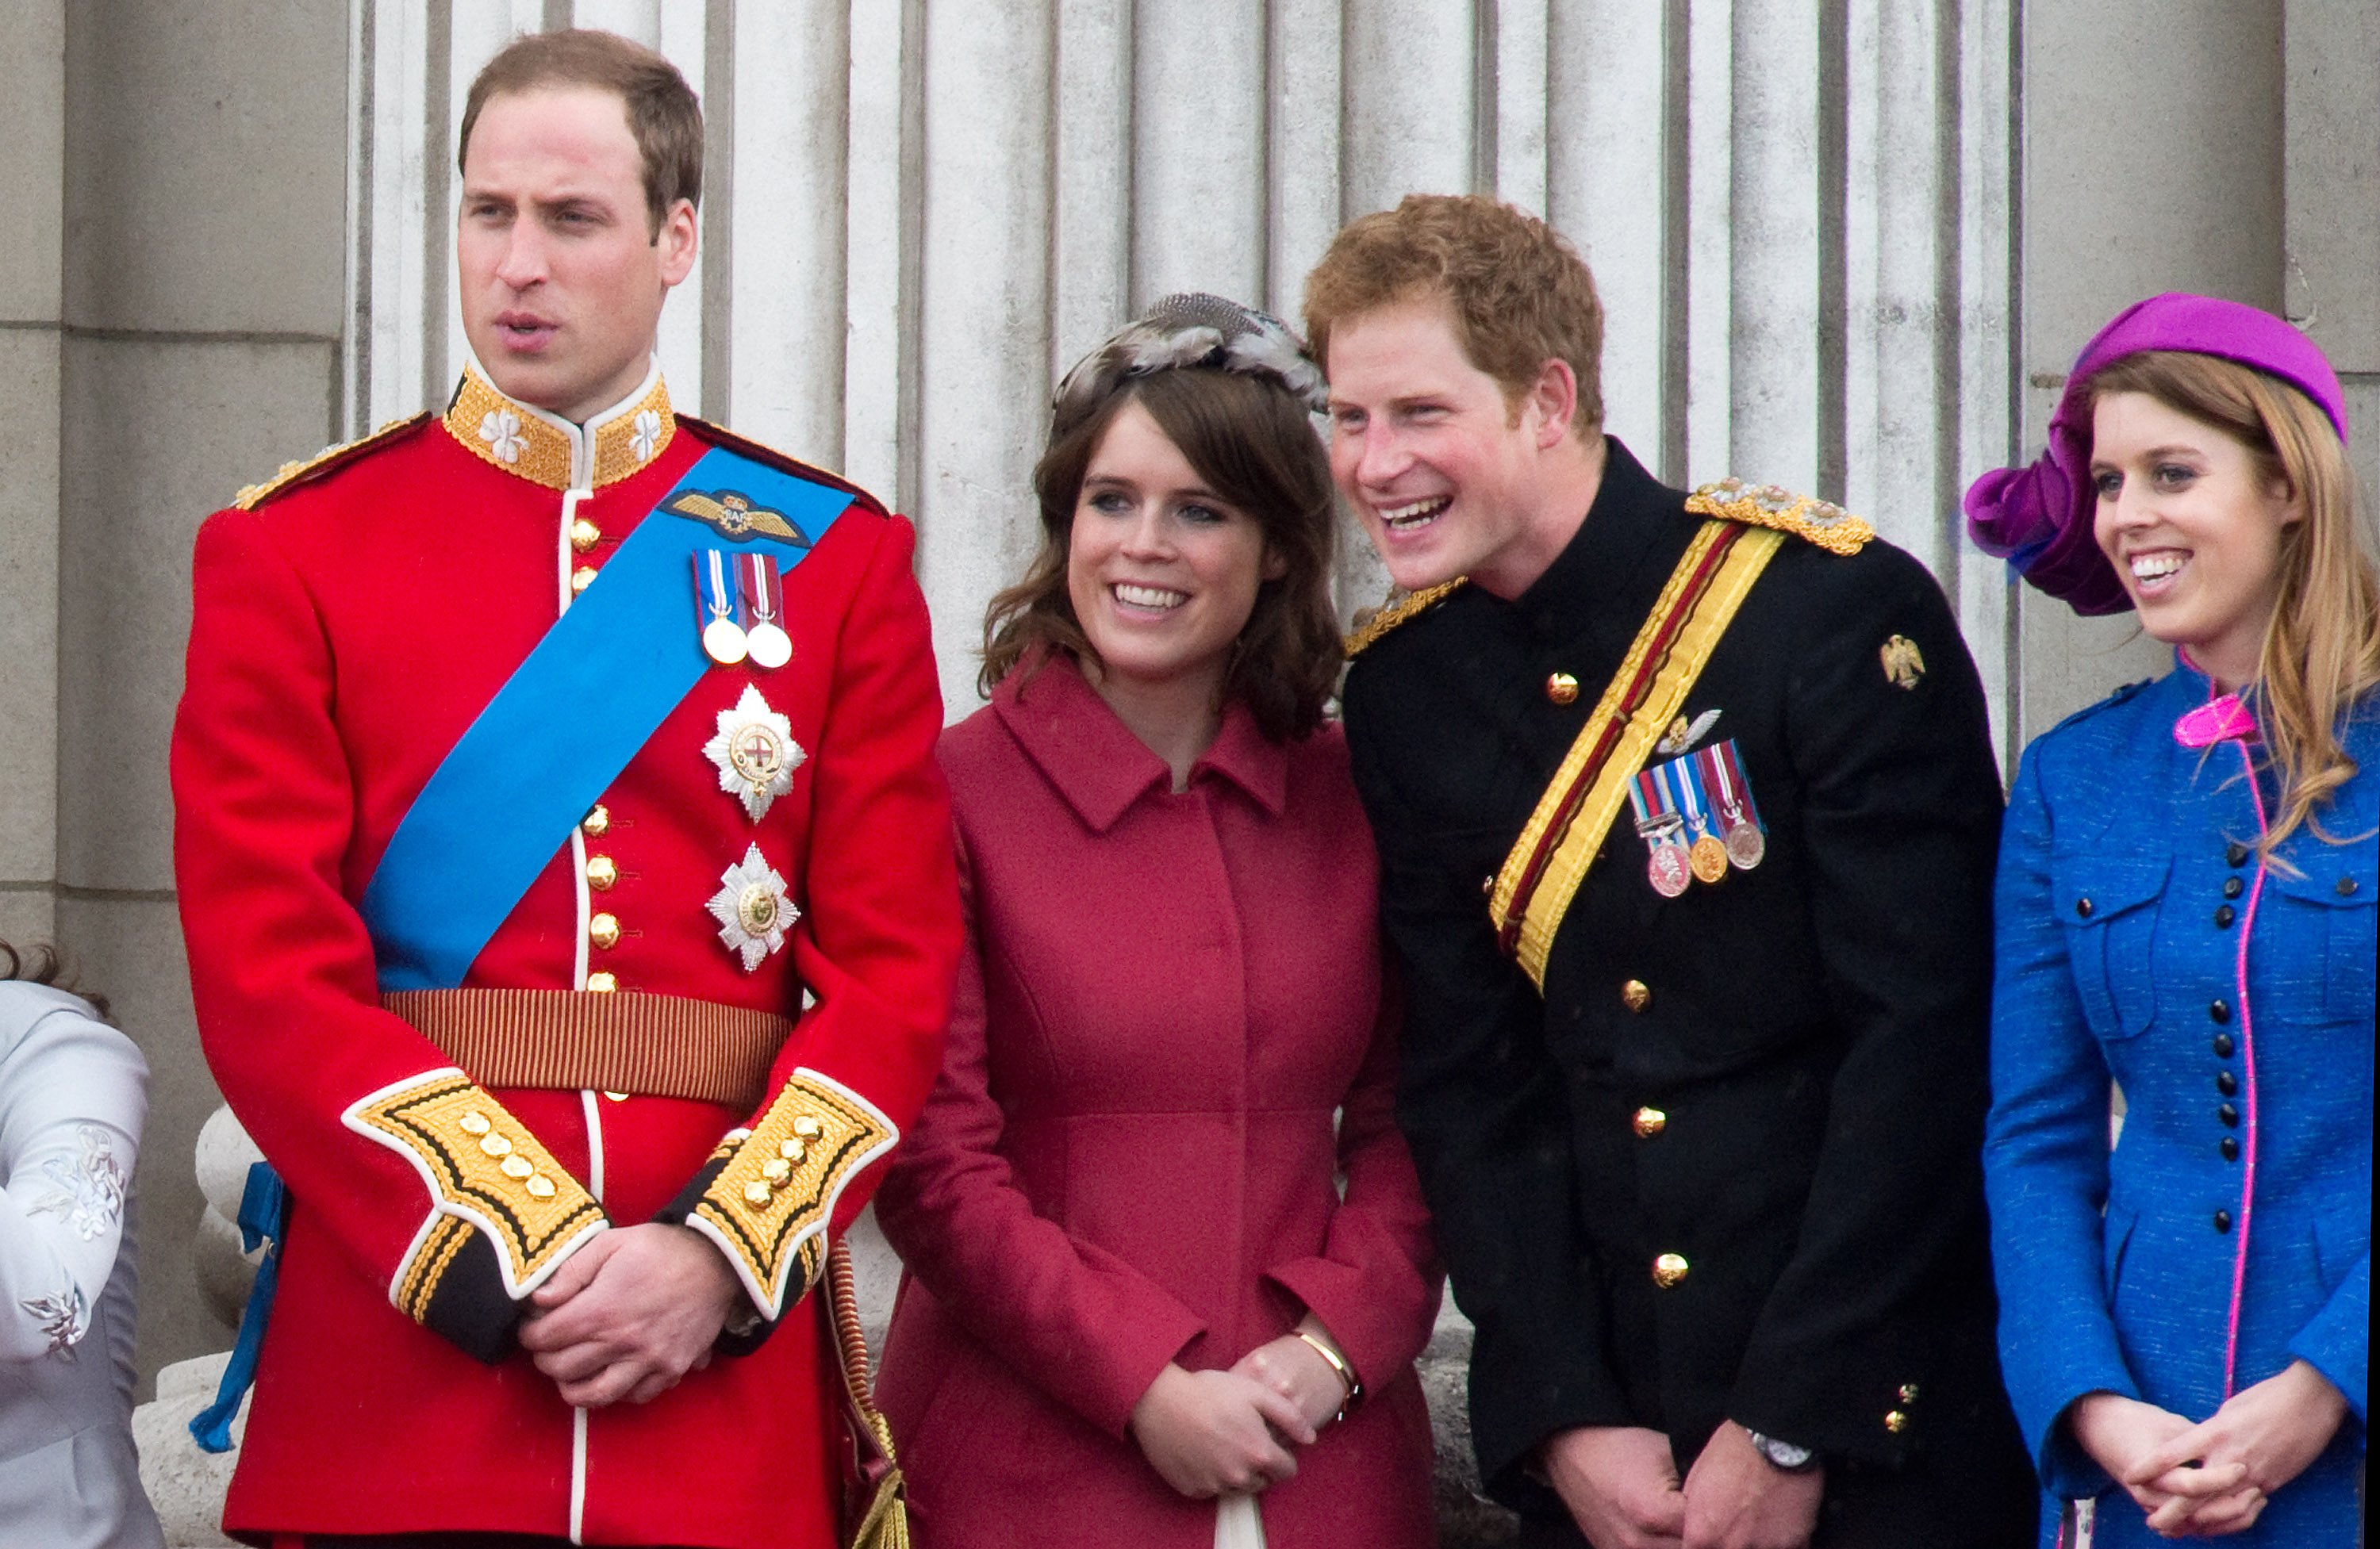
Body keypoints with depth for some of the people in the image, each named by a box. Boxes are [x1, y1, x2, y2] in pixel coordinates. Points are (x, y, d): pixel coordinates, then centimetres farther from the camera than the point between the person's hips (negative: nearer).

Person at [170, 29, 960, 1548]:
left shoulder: (837, 557, 7)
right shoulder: (291, 553, 3)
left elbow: (898, 965, 2)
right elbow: (269, 969, -5)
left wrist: (720, 1255, -12)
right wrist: (514, 1264, -14)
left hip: (726, 1363, 1)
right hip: (401, 1345, -1)